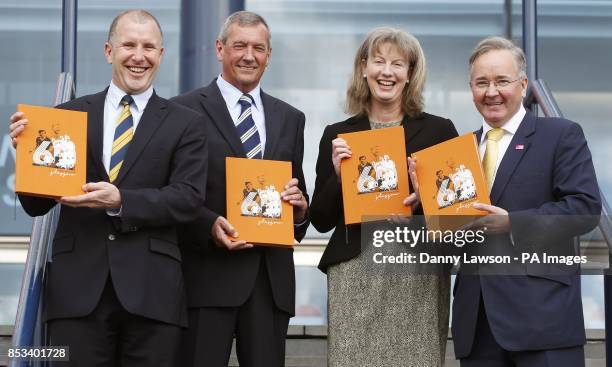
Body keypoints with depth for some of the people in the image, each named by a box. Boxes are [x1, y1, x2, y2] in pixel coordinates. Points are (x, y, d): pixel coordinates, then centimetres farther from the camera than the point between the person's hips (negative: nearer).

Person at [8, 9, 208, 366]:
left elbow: (189, 198, -5)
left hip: (152, 289, 0)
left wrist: (120, 201, -18)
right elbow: (36, 205, 9)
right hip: (78, 286, 1)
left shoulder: (186, 124, 7)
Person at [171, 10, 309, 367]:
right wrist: (211, 225, -17)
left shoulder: (290, 118, 16)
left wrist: (300, 207, -1)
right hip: (209, 273, -4)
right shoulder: (186, 110, 1)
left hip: (271, 275, 4)